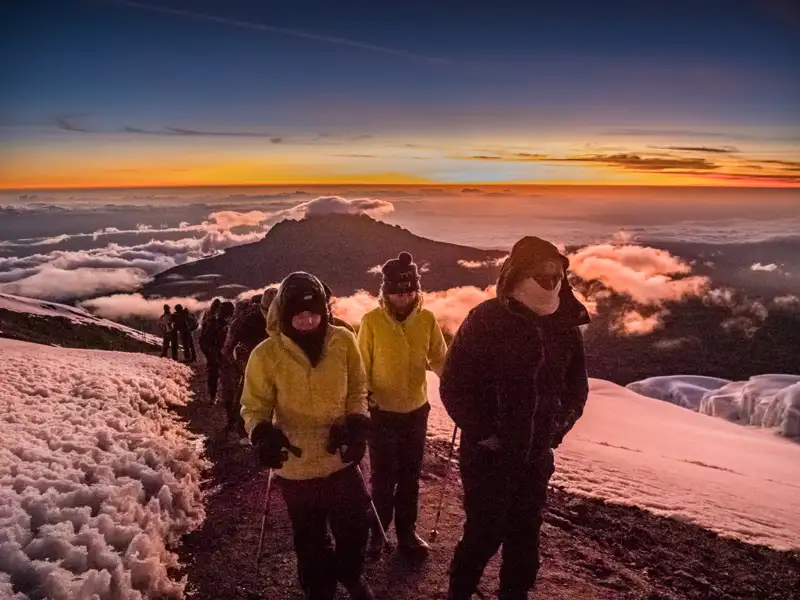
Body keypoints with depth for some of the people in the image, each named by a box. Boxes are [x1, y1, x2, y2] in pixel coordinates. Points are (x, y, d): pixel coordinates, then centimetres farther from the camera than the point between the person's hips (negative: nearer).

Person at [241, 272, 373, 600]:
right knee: (310, 540, 18)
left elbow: (357, 389, 2)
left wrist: (357, 422, -16)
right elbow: (254, 406, -8)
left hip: (342, 458, 2)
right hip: (297, 466, -1)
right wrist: (263, 434, -29)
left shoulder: (344, 342, -10)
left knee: (354, 527, 20)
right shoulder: (266, 354, -16)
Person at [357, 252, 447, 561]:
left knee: (410, 476, 17)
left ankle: (406, 532, 34)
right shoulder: (371, 321, -12)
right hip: (382, 412, -3)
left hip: (417, 410, 3)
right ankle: (377, 533, 29)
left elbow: (439, 359, 1)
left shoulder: (427, 320, -5)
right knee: (384, 477, 9)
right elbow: (361, 367, -7)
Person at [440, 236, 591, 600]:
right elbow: (454, 384, -15)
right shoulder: (486, 320, -16)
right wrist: (482, 432, -15)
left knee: (525, 531, 17)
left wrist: (560, 426, 2)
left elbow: (577, 384, 12)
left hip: (537, 453, 5)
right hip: (488, 451, -4)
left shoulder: (566, 326, -1)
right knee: (485, 532, 4)